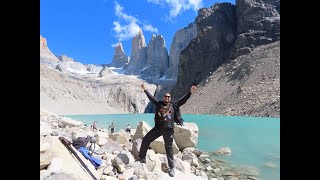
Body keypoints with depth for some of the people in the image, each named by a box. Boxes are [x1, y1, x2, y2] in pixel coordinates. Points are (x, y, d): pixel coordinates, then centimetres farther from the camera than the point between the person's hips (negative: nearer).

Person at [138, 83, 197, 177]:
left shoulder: (173, 105, 8)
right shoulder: (158, 103, 9)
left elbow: (183, 100, 9)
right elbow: (151, 97, 14)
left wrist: (190, 92, 5)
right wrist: (145, 90, 16)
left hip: (168, 130, -2)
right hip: (157, 128, 2)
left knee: (169, 148, 5)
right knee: (145, 140, 4)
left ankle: (172, 168, 16)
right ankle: (142, 158, 22)